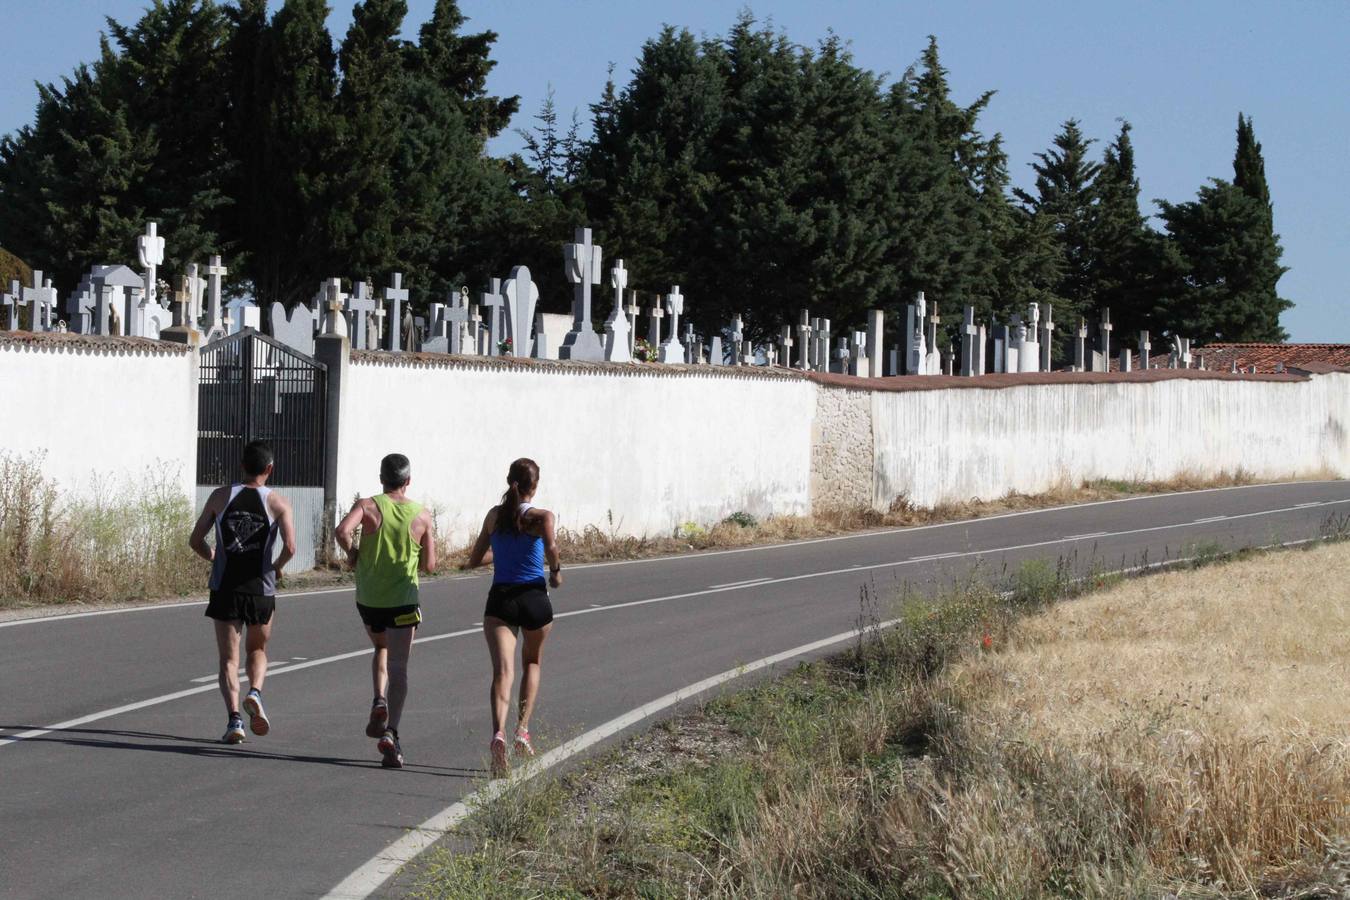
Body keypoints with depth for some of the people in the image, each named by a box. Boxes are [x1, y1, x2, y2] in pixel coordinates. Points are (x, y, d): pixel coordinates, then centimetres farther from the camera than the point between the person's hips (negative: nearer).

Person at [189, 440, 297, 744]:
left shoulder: (220, 497, 1)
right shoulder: (278, 503, -3)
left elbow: (195, 541, 1)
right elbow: (290, 547, -13)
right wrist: (277, 567, 7)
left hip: (225, 589, 0)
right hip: (261, 588, 0)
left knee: (228, 658, 5)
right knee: (257, 650, 20)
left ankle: (234, 717, -12)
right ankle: (255, 692, -7)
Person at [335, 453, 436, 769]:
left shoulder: (368, 506, -5)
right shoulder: (422, 517, -1)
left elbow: (342, 530, -23)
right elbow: (429, 566, 2)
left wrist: (351, 551, -4)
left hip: (368, 598, 2)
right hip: (403, 601, -2)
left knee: (382, 649, 28)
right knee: (398, 669, -3)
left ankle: (380, 703, 6)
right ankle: (390, 732, -19)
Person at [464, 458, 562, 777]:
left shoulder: (495, 515, 8)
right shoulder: (541, 516, -3)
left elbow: (474, 561, 15)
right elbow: (551, 546, -24)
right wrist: (556, 571, -5)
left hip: (500, 599, 1)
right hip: (534, 598, -1)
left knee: (502, 670, -11)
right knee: (532, 663, 25)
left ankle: (498, 733, -35)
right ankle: (523, 727, 15)